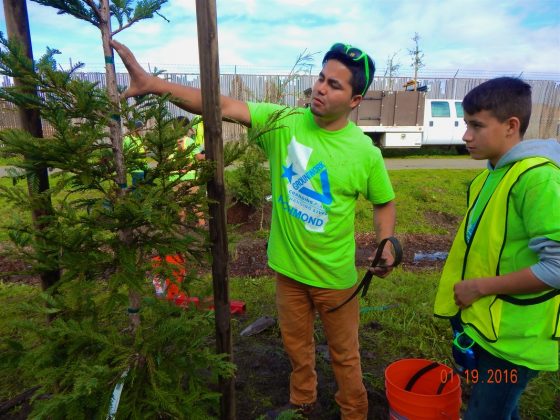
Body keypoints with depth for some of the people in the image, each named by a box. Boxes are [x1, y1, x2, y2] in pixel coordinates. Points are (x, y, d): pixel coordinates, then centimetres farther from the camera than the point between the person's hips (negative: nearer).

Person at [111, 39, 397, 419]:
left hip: (334, 274, -2)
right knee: (297, 348, 24)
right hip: (288, 267, 2)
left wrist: (387, 244, -13)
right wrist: (154, 84, -31)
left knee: (345, 355, 18)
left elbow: (385, 202, 4)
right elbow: (223, 106, -21)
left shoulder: (366, 152, -12)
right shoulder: (283, 122, -11)